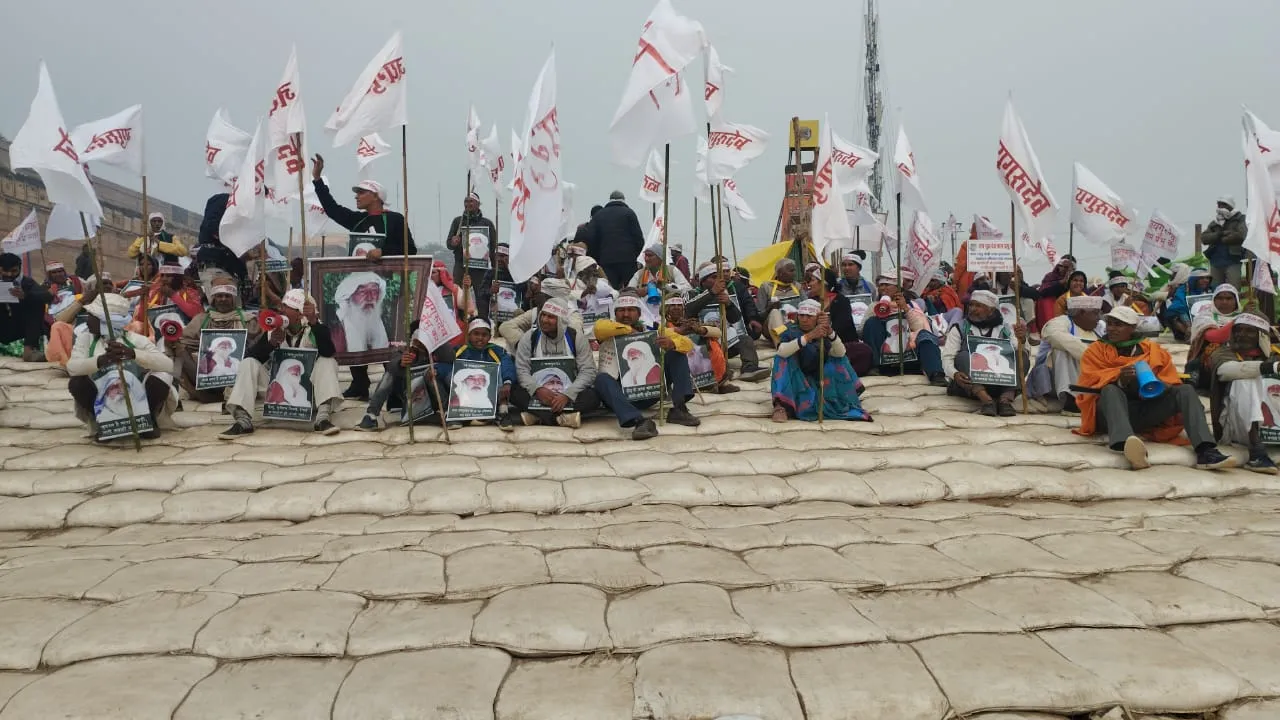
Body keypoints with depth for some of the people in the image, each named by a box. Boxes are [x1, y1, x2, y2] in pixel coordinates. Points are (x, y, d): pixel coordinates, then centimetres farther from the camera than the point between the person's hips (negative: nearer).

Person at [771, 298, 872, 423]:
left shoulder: (823, 336, -1)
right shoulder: (791, 332, -8)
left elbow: (840, 353, -23)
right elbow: (781, 351, -31)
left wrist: (830, 331, -42)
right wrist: (808, 336, -44)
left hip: (819, 381, 2)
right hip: (794, 382, -2)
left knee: (838, 361, -13)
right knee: (783, 359, -25)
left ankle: (848, 405, -6)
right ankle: (782, 406, -33)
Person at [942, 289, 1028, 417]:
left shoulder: (1004, 330, 15)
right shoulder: (959, 328, 11)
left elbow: (1019, 356, 2)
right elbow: (947, 358, 0)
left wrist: (1021, 340, -21)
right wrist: (954, 374, -22)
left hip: (1001, 384, 1)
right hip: (969, 383, -1)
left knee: (1021, 356, -17)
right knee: (963, 356, -27)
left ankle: (1006, 398, -33)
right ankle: (985, 399, -43)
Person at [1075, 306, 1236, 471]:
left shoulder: (1153, 349, 18)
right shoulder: (1096, 350, 12)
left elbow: (1171, 381, 9)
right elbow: (1089, 381, -5)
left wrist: (1158, 384, -16)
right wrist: (1118, 379, -24)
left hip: (1148, 411, 3)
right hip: (1111, 413, -3)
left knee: (1185, 390, -15)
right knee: (1111, 390, -34)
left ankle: (1205, 451, -35)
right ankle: (1126, 444, -65)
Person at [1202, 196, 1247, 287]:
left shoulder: (1239, 219, 3)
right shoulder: (1214, 223, 17)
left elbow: (1240, 235, -15)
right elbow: (1203, 238, 4)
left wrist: (1219, 239, -4)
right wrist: (1218, 234, -12)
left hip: (1232, 262, -5)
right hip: (1215, 263, 5)